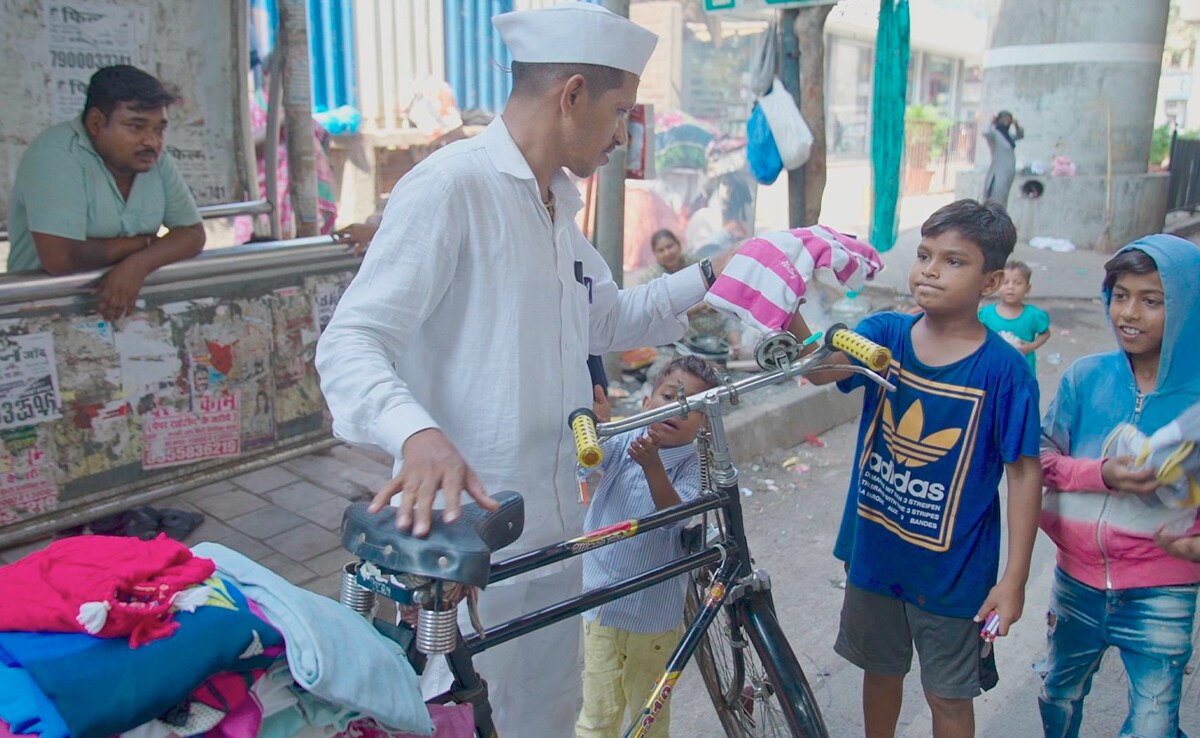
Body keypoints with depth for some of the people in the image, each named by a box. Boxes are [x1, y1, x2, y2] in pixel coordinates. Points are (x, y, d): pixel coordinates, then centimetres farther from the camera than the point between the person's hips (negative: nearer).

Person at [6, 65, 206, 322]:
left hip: (129, 303, 5)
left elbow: (193, 233, -2)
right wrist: (143, 243, -13)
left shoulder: (157, 161, -2)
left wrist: (138, 263, -20)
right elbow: (59, 258, -27)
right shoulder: (56, 154, -18)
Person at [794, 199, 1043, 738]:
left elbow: (1024, 472, -13)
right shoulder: (885, 334, -7)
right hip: (874, 548, 3)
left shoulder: (1004, 369, -16)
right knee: (881, 669, 24)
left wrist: (1014, 579, -13)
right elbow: (822, 366, -25)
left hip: (951, 568, -3)